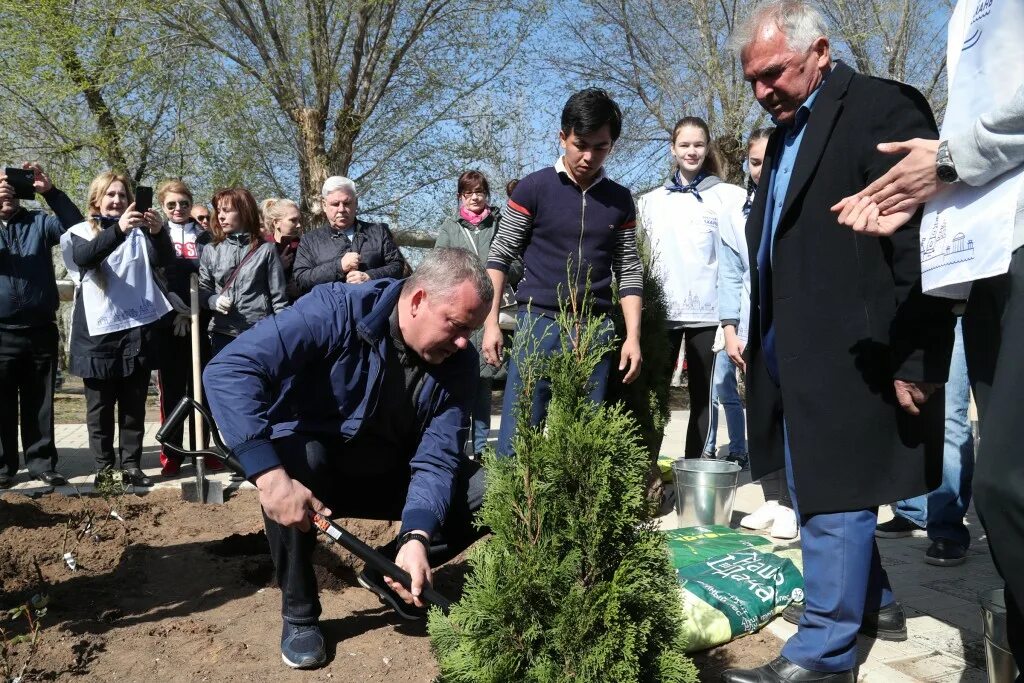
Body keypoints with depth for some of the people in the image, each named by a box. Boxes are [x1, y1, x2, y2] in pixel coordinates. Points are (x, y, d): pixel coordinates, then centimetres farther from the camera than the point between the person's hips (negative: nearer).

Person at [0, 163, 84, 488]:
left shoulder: (39, 222, 9)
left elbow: (75, 225, -8)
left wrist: (50, 191, -18)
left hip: (41, 330, 1)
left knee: (40, 403, 8)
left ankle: (41, 462, 16)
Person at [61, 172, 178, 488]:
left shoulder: (139, 231, 7)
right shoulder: (80, 232, 3)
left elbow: (164, 260, -9)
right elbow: (84, 257, -19)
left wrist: (159, 232, -30)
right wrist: (118, 230, -36)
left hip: (138, 329, 1)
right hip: (97, 331, -1)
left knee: (134, 404, 7)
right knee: (100, 405, 6)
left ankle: (131, 465, 15)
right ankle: (104, 467, 16)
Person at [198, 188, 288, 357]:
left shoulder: (266, 250, 0)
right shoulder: (211, 250, 8)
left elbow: (278, 297, 0)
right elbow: (202, 290, 10)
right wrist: (214, 300, -12)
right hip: (223, 333, 3)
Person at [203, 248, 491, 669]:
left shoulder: (459, 361, -14)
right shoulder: (337, 310, -27)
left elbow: (436, 458, -19)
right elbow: (229, 370, -36)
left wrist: (416, 538, -37)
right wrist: (270, 476, -45)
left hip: (390, 476, 4)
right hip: (312, 465, -3)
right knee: (293, 457, -38)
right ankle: (299, 614, -13)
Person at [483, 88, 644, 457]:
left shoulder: (620, 200, 8)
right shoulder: (534, 188, -2)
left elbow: (629, 271, 10)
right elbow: (499, 257, 0)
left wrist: (633, 336, 2)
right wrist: (490, 322, -6)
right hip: (538, 323, -3)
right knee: (517, 437, -4)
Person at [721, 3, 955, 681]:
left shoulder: (883, 108, -9)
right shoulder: (786, 135, 18)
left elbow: (922, 245, -15)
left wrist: (918, 363, -18)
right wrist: (763, 344, 15)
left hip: (848, 356, -9)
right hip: (791, 354, 9)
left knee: (835, 498, -3)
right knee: (815, 492, 16)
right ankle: (873, 602, 34)